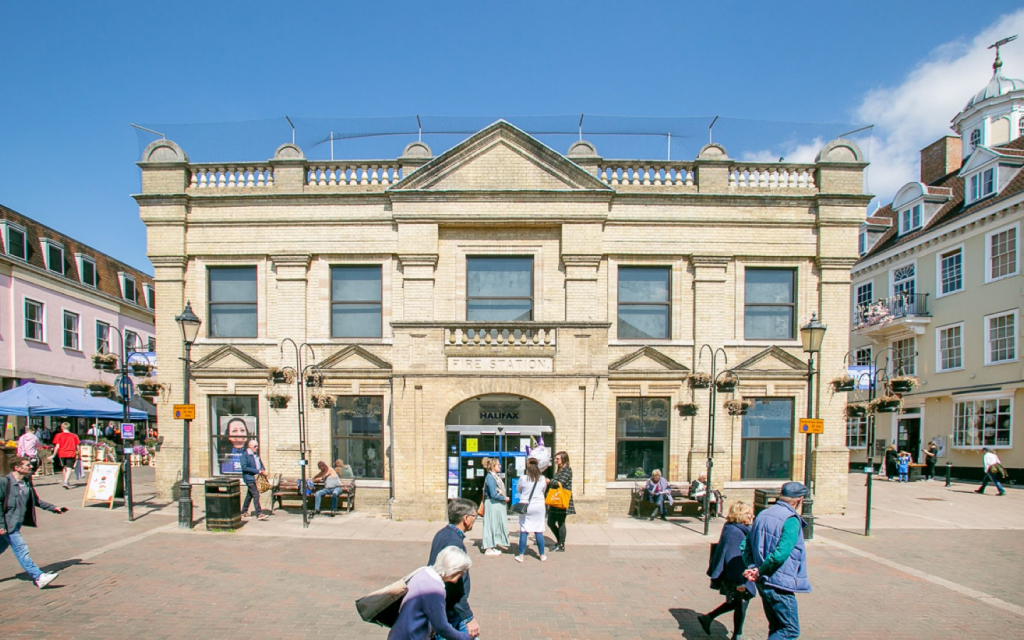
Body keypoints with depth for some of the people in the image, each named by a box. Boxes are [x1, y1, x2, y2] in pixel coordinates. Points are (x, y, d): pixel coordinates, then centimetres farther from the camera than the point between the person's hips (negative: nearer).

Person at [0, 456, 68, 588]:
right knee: (21, 549, -8)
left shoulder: (27, 482, 7)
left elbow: (36, 500, 16)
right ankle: (38, 577, -10)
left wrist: (53, 508, 11)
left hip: (17, 523, 8)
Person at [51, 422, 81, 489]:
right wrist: (77, 455, 17)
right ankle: (66, 482, -24)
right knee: (69, 468, -6)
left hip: (62, 454, 1)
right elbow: (77, 446, 7)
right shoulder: (74, 436, 6)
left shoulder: (59, 435, 2)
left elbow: (57, 446, -4)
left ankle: (67, 482, 28)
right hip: (71, 454, -1)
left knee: (64, 468, 20)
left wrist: (54, 455, 3)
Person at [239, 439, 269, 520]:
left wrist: (263, 470, 3)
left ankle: (244, 512, 30)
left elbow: (261, 463, 25)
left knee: (250, 495, 17)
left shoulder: (256, 454, 14)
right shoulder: (245, 455, -11)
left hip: (256, 478, 8)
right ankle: (259, 514, -14)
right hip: (249, 478, -8)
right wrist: (257, 471, -21)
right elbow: (244, 467, -18)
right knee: (256, 494, -14)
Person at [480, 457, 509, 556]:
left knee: (496, 525, 14)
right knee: (491, 525, -2)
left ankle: (492, 546, 23)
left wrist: (504, 498, 0)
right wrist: (504, 498, -11)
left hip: (498, 504, 9)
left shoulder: (495, 476, 12)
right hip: (493, 504, -9)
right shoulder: (490, 477, -18)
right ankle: (489, 548, 5)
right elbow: (493, 494, -22)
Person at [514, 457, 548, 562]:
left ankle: (521, 555, 9)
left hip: (525, 506, -1)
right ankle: (542, 556, 16)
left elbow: (518, 490, 6)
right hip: (539, 506, 2)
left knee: (524, 531, 5)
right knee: (539, 532, 8)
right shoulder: (542, 479, -3)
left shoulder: (523, 478, -9)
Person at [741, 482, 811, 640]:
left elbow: (745, 545, 8)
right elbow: (780, 554, -27)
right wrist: (760, 572, -15)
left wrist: (752, 568, -2)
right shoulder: (791, 520, -16)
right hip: (779, 585, -8)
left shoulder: (763, 514, 9)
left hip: (763, 583, 8)